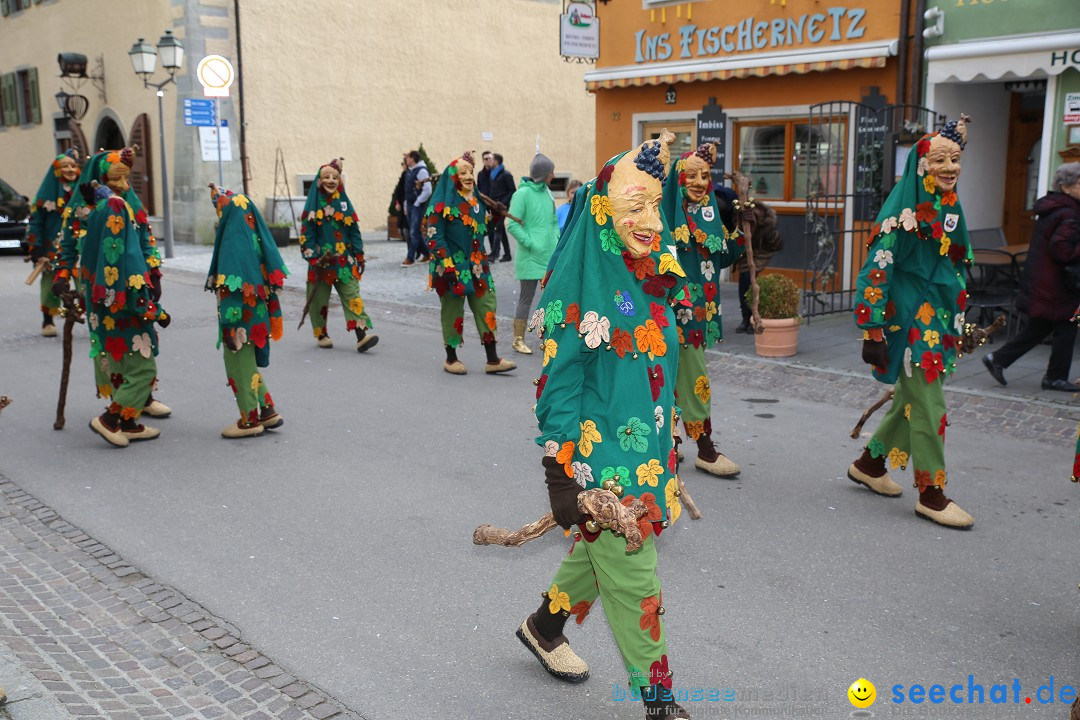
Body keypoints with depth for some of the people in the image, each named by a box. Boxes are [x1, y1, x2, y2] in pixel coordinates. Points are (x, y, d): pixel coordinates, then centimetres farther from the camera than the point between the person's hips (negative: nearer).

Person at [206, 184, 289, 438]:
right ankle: (267, 410, 23)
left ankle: (250, 420, 14)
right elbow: (273, 270, 11)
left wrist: (230, 328, -21)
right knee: (249, 363, 20)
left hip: (242, 316, -8)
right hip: (257, 314, 8)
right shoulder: (254, 237, 6)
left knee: (239, 363, 5)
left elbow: (230, 291, -22)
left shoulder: (232, 241, -18)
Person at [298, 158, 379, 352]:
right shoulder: (313, 205, -1)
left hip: (344, 260, 2)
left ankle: (361, 335, -14)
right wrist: (313, 258, -11)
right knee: (319, 298, 7)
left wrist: (359, 255, 6)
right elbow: (307, 233, -4)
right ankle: (321, 334, 23)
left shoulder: (344, 203, 7)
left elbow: (354, 230, 9)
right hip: (322, 261, -2)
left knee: (352, 295, -7)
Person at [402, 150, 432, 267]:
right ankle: (426, 254, 24)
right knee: (416, 231, 13)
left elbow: (427, 191, -20)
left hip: (418, 206, -9)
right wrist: (406, 203, 16)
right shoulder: (410, 171, 13)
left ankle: (410, 258, -5)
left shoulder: (421, 171, -14)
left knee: (414, 232, -8)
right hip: (410, 205, 9)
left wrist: (417, 203, -17)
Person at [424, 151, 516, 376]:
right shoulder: (443, 203, -9)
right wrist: (446, 264, -21)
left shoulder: (477, 200, 12)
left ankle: (492, 359, 4)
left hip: (477, 264, 6)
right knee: (452, 310, 3)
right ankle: (451, 359, 17)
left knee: (486, 306, 1)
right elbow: (434, 235, -15)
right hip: (453, 266, -6)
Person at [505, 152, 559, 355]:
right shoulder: (523, 194, -11)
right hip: (530, 257, -7)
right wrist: (531, 243, -15)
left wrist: (556, 241, 5)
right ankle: (519, 340, 12)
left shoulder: (547, 193, 10)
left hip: (550, 255, 7)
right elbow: (512, 225, -14)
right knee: (526, 298, 2)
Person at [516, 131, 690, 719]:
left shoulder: (650, 277, 4)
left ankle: (544, 628, 45)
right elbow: (558, 384, -17)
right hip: (598, 454, -8)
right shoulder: (581, 287, -18)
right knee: (633, 576, 1)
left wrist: (670, 445, 19)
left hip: (647, 447, 8)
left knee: (600, 550, 22)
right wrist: (561, 473, -17)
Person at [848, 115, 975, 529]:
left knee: (911, 398, 15)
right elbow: (876, 272, -17)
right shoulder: (902, 214, -15)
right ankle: (931, 495, 5)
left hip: (938, 316, 8)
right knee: (928, 406, -5)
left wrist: (956, 323, 20)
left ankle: (869, 464, 32)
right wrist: (871, 332, -20)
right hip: (910, 319, -8)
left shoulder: (950, 209, 10)